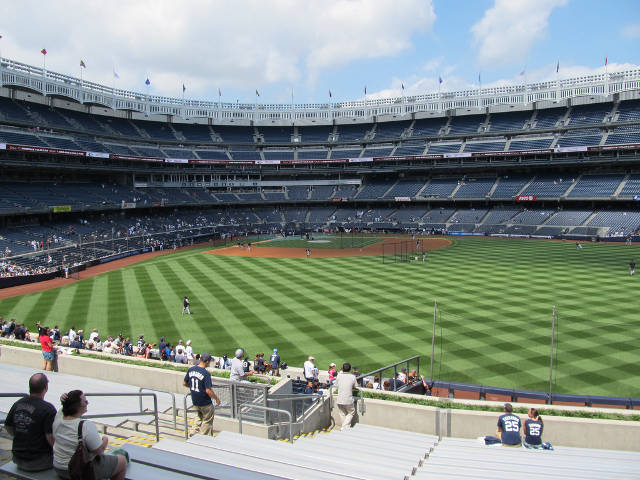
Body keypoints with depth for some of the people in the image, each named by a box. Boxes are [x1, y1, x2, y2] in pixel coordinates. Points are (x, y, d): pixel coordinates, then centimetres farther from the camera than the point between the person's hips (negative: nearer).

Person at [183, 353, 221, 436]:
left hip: (195, 401, 7)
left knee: (200, 416, 28)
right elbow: (208, 391, -25)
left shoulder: (191, 369, -3)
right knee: (207, 420, 12)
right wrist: (216, 398, -10)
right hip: (205, 402, -6)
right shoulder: (206, 373, -23)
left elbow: (184, 383, 7)